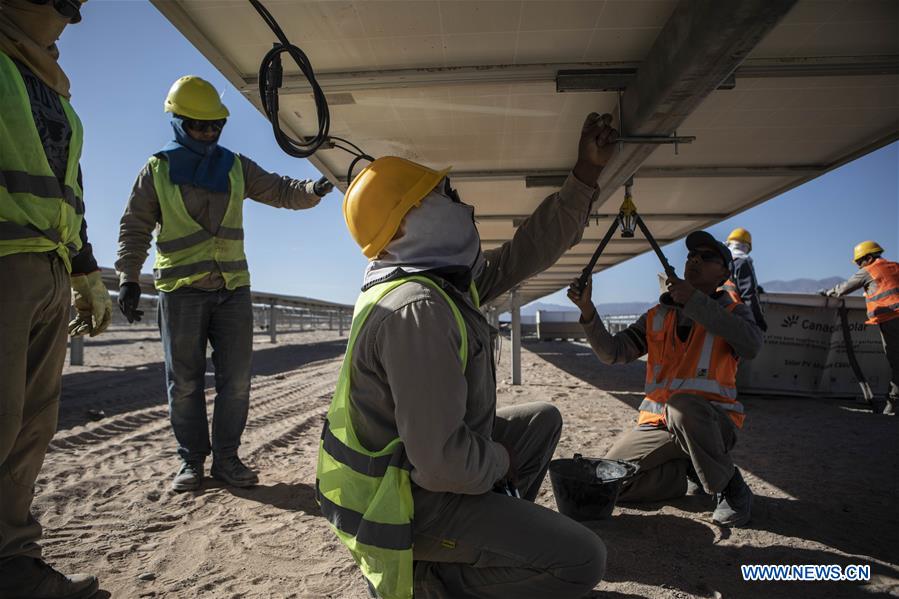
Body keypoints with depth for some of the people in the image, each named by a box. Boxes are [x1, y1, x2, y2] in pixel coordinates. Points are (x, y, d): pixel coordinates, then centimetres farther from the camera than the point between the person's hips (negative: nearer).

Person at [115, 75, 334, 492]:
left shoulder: (235, 167, 10)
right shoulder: (157, 169, 4)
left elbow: (280, 192, 7)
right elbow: (135, 228, 6)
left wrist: (311, 190, -15)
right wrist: (129, 278, -4)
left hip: (233, 288, 2)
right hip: (181, 291, -2)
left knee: (235, 379, 2)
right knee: (185, 381, 4)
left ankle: (226, 457, 15)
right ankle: (191, 460, 17)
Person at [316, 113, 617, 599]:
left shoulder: (452, 282, 1)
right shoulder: (417, 309, -30)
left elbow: (529, 250, 9)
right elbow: (442, 461, -32)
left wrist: (586, 173, 8)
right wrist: (501, 461, -11)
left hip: (413, 464, 10)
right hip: (408, 500, -9)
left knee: (542, 420, 23)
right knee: (581, 560, -10)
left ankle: (499, 531, 22)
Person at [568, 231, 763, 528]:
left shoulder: (733, 311, 3)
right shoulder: (657, 316, 12)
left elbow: (751, 345, -21)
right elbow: (612, 352, 0)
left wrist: (694, 301, -23)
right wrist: (587, 310, -15)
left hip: (711, 421, -4)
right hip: (658, 422, 4)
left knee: (683, 406, -39)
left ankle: (729, 484, -13)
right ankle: (695, 471, 9)